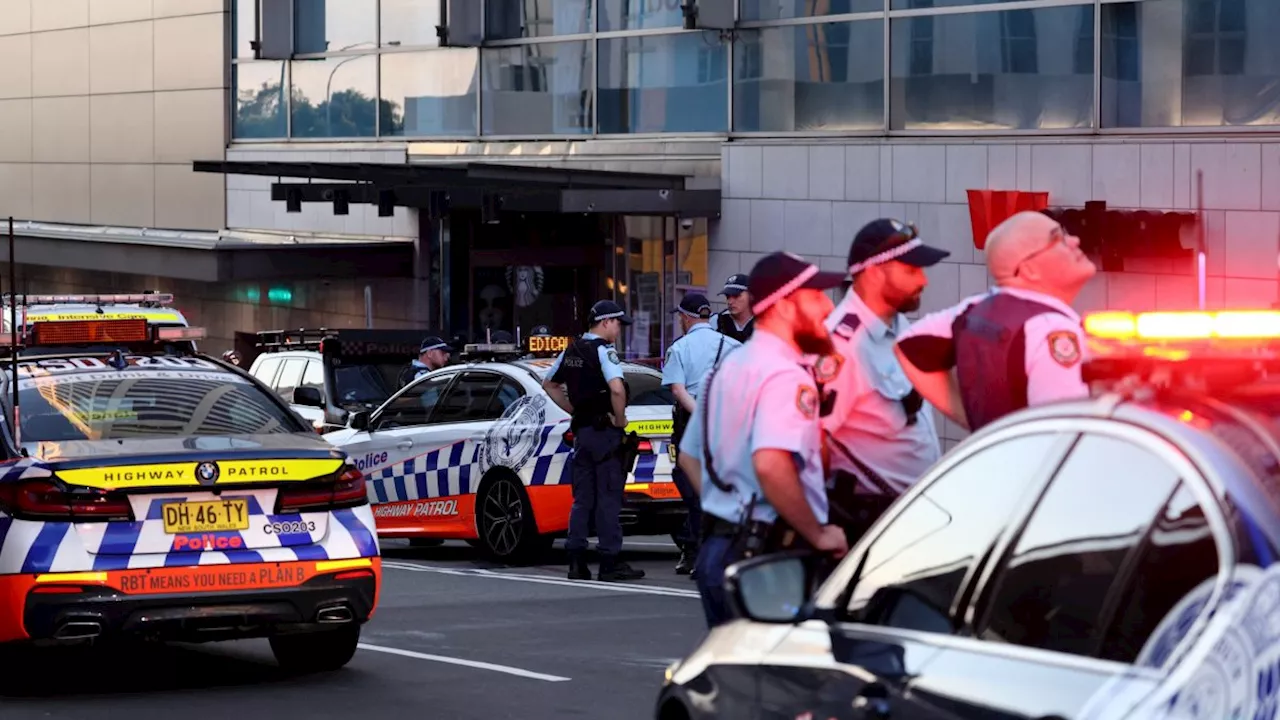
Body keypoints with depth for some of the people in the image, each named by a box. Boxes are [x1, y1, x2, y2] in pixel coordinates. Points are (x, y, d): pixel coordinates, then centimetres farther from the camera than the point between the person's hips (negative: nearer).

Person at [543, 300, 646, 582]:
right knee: (609, 498, -5)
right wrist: (620, 420, -13)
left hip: (581, 430, 8)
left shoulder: (571, 352, 12)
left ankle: (577, 562, 9)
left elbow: (549, 384, 25)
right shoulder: (603, 350, -13)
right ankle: (610, 563, -5)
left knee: (582, 499, 10)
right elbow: (617, 388, -28)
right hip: (604, 431, -8)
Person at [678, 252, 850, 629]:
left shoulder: (730, 366, 15)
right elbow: (771, 465, -31)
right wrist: (818, 535, -20)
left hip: (716, 548, 10)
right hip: (771, 555, -10)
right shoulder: (786, 375, -16)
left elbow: (690, 456, 25)